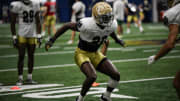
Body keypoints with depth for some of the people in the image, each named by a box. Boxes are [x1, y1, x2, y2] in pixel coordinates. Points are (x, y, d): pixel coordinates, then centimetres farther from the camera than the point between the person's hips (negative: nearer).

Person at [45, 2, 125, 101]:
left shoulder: (112, 24, -12)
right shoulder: (87, 24, -30)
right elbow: (67, 26, -18)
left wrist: (117, 39, 32)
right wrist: (52, 40, -15)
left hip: (95, 53, 6)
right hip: (82, 53, -6)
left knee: (116, 75, -4)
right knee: (92, 76, -29)